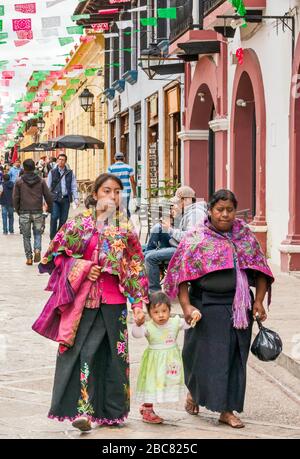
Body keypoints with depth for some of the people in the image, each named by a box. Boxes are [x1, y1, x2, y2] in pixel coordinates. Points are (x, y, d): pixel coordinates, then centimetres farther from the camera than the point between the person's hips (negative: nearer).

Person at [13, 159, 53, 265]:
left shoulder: (19, 181, -3)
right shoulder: (41, 181, 1)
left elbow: (15, 198, -2)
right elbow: (48, 196, 2)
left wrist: (18, 210, 11)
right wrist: (50, 207, 17)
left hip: (24, 213, -1)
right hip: (38, 212, 1)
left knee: (26, 236, 8)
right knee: (37, 233, 15)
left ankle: (29, 257, 7)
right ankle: (37, 250, -10)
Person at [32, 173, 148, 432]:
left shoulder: (126, 227, 7)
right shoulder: (80, 223, 3)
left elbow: (136, 267, 7)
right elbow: (57, 255, 5)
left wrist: (138, 305, 2)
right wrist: (83, 268, -9)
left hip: (113, 300, 2)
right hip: (83, 297, -2)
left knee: (113, 353, 5)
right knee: (83, 352, -9)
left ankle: (111, 411, 15)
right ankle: (82, 409, -8)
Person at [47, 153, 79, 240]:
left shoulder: (70, 173, 10)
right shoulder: (52, 172, 6)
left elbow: (74, 187, 9)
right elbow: (48, 187, 6)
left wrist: (76, 198, -2)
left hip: (66, 199, 2)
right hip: (55, 198, -2)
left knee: (63, 220, 4)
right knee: (54, 217, -14)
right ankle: (53, 238, -9)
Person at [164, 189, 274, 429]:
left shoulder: (246, 235, 8)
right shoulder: (197, 238, -3)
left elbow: (260, 269, 9)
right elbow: (182, 273, -7)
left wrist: (259, 301, -1)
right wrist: (186, 305, -15)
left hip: (240, 307, 3)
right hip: (208, 307, -3)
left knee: (235, 357, 4)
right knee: (207, 354, 2)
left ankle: (227, 410, 12)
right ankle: (194, 391, 30)